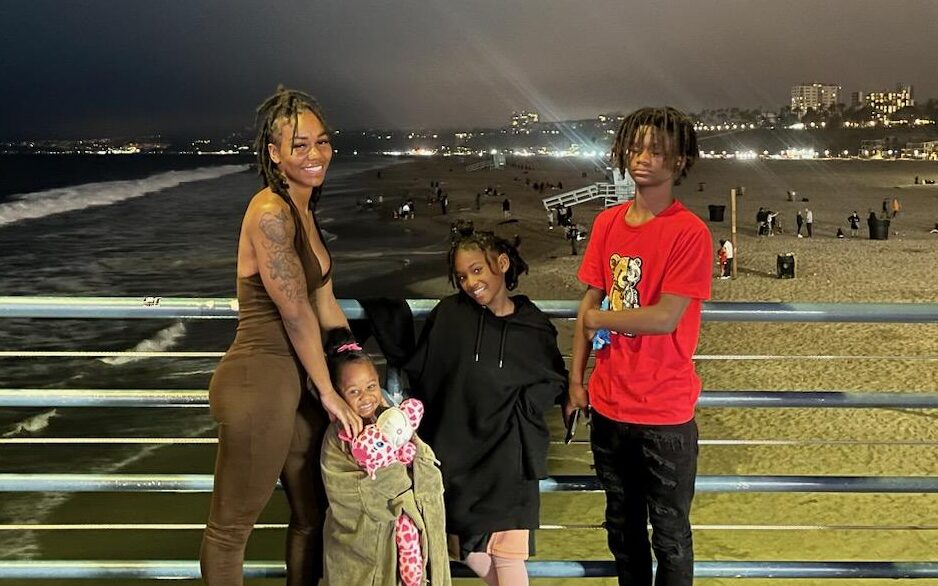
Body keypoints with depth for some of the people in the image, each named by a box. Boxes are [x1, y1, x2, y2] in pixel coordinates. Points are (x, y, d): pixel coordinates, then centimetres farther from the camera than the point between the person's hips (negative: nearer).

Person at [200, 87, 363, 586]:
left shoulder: (302, 212, 11)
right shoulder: (270, 212, -19)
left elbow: (325, 307, 14)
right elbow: (295, 313, -17)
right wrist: (329, 391, -8)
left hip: (295, 381, 10)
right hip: (259, 381, -10)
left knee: (313, 513, 22)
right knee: (232, 526, 8)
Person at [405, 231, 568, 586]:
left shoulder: (534, 326, -2)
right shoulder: (448, 315, -2)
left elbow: (555, 381, 10)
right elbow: (419, 374, 4)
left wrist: (522, 406, -4)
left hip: (509, 454, -1)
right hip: (456, 450, 2)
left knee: (508, 555, -5)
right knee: (468, 551, 8)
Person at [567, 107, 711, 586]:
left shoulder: (690, 232, -15)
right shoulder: (607, 223, 3)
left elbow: (665, 317, -20)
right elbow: (590, 302, 7)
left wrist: (598, 319, -7)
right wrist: (576, 380, 5)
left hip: (665, 412, -5)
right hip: (609, 404, 6)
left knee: (669, 534, 11)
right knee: (622, 526, 21)